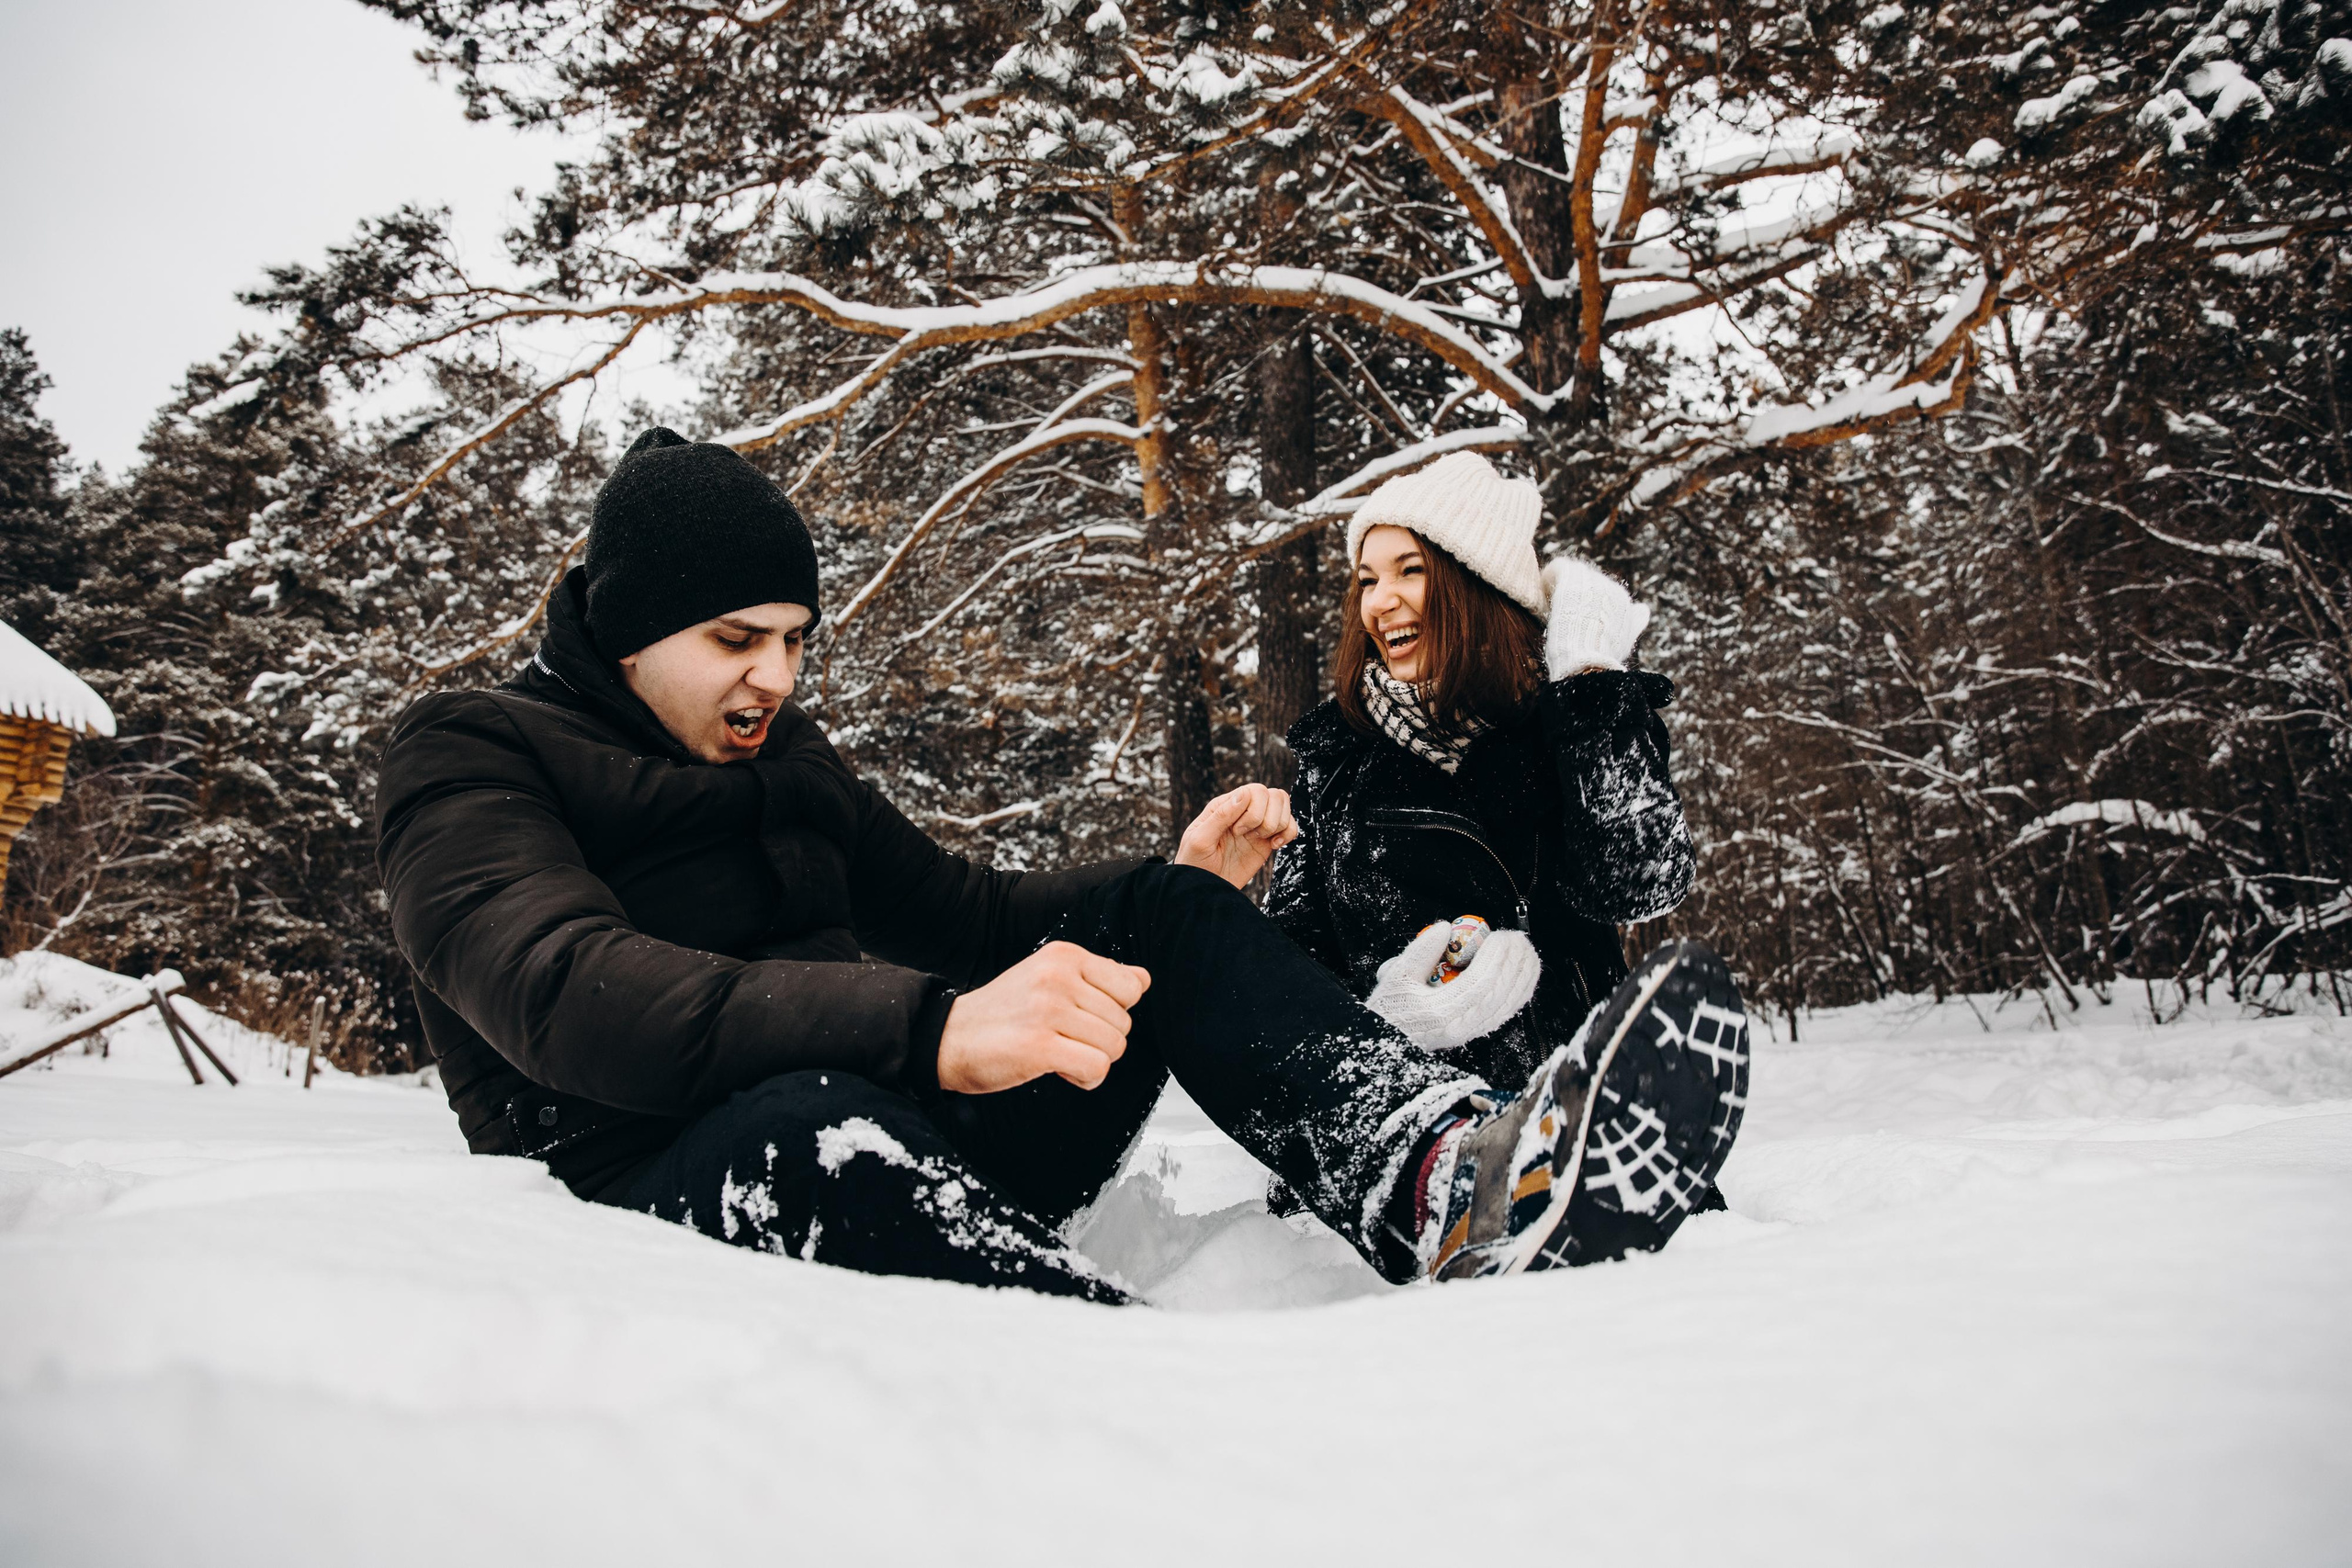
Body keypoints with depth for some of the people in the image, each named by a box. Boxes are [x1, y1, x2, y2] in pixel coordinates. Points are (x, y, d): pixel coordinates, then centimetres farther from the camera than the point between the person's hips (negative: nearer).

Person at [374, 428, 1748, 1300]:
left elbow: (970, 918, 23)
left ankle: (1444, 1178, -35)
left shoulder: (783, 756, 17)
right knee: (809, 1128, -41)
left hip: (907, 1139, 7)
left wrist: (1186, 894, 3)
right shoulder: (466, 763, -5)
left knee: (1165, 918, -9)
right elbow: (571, 992, -25)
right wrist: (933, 1030, -40)